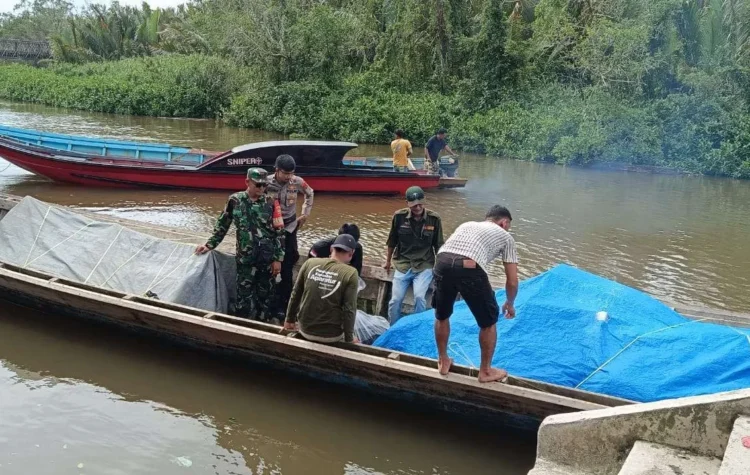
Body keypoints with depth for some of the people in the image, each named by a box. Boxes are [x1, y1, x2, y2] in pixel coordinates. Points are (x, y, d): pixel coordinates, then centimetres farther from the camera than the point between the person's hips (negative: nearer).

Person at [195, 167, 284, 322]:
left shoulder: (270, 202, -2)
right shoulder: (235, 200, -1)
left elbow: (278, 232, 1)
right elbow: (222, 225, 10)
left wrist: (278, 258, -2)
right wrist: (209, 245, 7)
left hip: (267, 258, 1)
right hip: (245, 258, 0)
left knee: (265, 295, 9)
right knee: (244, 296, 2)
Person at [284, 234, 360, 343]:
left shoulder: (310, 263, -4)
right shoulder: (350, 273, -15)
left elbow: (295, 295, 4)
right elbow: (349, 309, -15)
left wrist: (290, 319, 18)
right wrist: (349, 339, -3)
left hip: (305, 330, 4)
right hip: (331, 335, -4)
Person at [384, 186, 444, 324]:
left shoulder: (434, 219, -8)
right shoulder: (399, 216, -7)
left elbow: (438, 245, 4)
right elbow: (392, 241, 8)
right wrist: (388, 261, 18)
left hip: (424, 266, -1)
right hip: (402, 265, 1)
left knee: (419, 297, -20)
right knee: (395, 300, -4)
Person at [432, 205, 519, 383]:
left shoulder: (467, 224, 35)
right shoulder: (505, 236, 23)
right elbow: (512, 281, 23)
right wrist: (509, 304, 41)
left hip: (442, 264, 4)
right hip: (469, 269, -4)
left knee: (441, 315, 29)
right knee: (489, 321, 20)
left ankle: (443, 362, 43)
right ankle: (486, 371, 33)